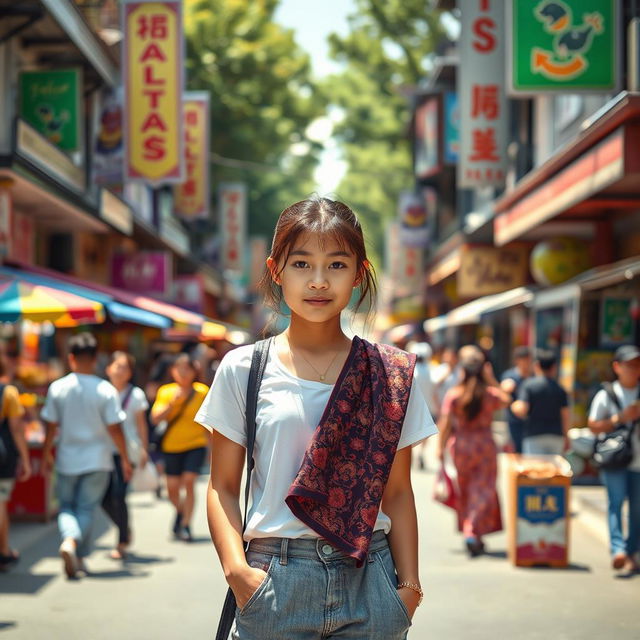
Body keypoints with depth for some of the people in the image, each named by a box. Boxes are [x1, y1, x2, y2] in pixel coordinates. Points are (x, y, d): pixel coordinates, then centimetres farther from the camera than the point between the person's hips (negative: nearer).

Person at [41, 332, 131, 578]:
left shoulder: (58, 388, -5)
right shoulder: (106, 390, -10)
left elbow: (51, 426, 1)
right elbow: (115, 429, -8)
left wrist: (46, 455, 15)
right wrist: (125, 459, 3)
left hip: (67, 460, 1)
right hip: (97, 461, -1)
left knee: (66, 506, 13)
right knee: (86, 509, 9)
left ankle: (69, 540, -14)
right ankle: (80, 557, -2)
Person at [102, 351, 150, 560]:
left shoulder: (135, 394, 3)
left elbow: (141, 424, 6)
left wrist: (144, 450, 3)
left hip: (126, 450, -3)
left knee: (118, 495, -11)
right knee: (105, 498, 0)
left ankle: (122, 544, 0)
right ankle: (125, 529, 27)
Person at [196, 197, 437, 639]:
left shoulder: (390, 374, 6)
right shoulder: (242, 370, 2)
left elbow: (397, 492, 7)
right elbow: (223, 486, 3)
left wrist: (409, 582, -1)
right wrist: (236, 567, -11)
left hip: (367, 581, 1)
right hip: (274, 584, -1)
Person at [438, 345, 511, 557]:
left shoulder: (453, 395, -7)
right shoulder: (490, 394, -4)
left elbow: (445, 424, -10)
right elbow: (506, 399, 19)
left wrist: (441, 448, -3)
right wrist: (491, 380, 15)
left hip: (459, 445, 1)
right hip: (485, 444, -1)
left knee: (464, 492, 15)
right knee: (482, 490, 2)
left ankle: (468, 530, 21)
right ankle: (473, 532, -13)